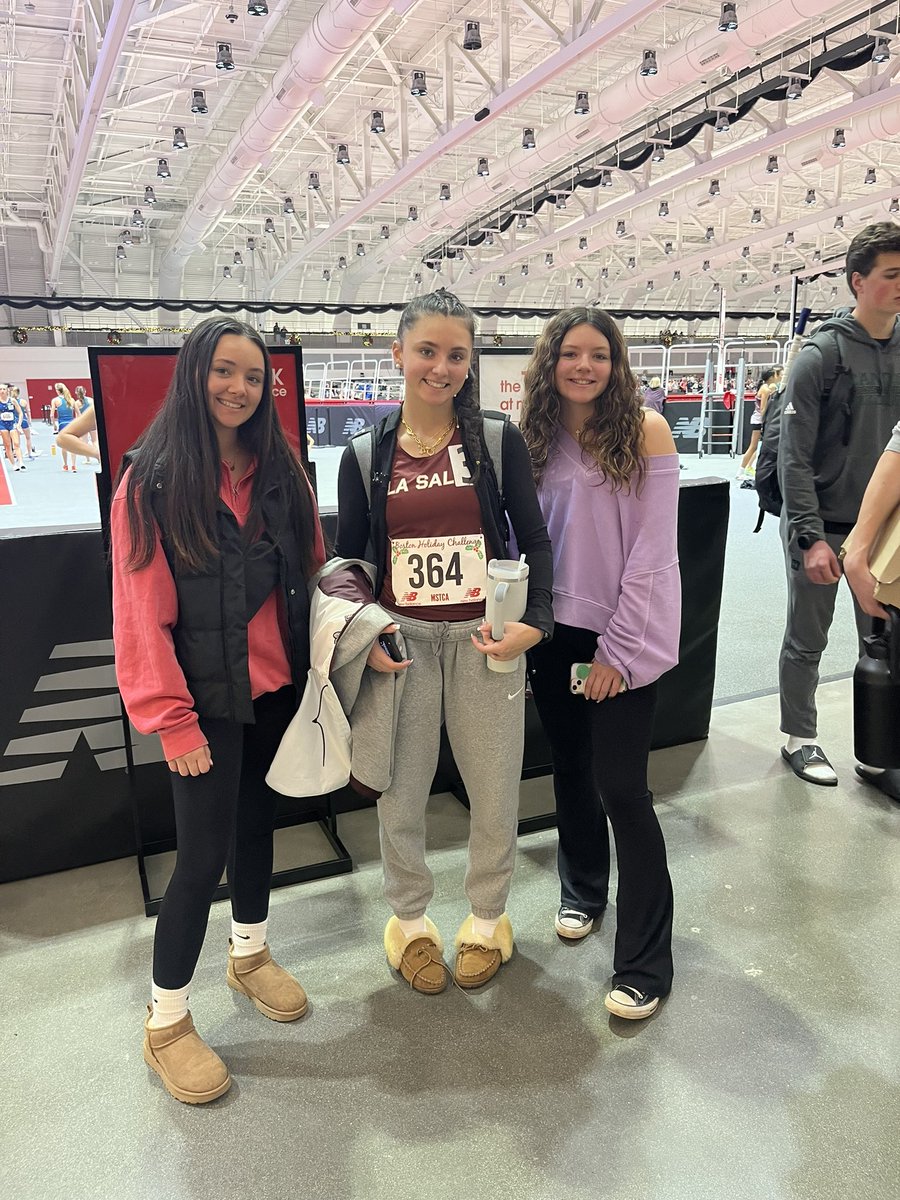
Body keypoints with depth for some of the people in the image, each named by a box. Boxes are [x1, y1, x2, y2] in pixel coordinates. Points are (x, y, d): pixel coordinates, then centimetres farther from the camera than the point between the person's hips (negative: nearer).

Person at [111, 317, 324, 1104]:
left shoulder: (280, 471, 4)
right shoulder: (152, 480, -10)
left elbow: (313, 571, 8)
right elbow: (141, 609, -12)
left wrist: (321, 664, 1)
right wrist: (170, 717, -13)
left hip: (279, 686, 5)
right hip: (209, 698, -5)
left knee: (258, 820, 19)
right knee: (204, 854, 0)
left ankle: (250, 954, 43)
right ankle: (166, 1023, 22)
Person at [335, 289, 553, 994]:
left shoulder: (498, 441, 0)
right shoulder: (367, 455, 3)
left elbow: (535, 539, 2)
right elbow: (347, 559, 7)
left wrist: (532, 623, -11)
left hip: (485, 640, 0)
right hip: (401, 640, 1)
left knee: (495, 794, 10)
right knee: (399, 793, 9)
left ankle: (487, 918, 36)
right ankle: (411, 918, 36)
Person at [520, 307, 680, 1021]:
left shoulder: (645, 431, -8)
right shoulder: (533, 438, 5)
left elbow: (653, 549, -11)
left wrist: (619, 648, -13)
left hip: (624, 637, -4)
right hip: (553, 633, 5)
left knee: (622, 788, -4)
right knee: (571, 768, 17)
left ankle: (645, 963, 12)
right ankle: (584, 888, 42)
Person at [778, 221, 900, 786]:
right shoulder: (821, 356, -9)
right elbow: (795, 457, -12)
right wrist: (812, 536, -18)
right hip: (822, 527, -4)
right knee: (807, 643, 9)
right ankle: (800, 738, 26)